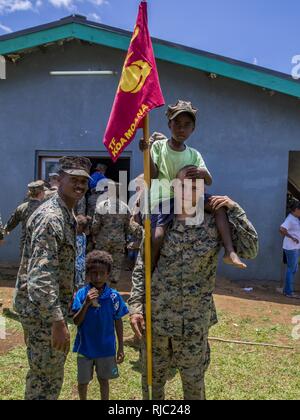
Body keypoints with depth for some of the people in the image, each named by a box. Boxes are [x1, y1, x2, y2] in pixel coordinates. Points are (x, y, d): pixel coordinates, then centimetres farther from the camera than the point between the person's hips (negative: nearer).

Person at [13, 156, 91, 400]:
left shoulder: (67, 215, 11)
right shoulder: (51, 217, -22)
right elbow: (41, 276, -29)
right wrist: (58, 321, -31)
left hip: (49, 306, 10)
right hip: (43, 310, -10)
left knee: (44, 374, 22)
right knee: (48, 379, 4)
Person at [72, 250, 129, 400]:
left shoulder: (113, 296, -12)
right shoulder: (81, 294, -13)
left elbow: (118, 321, -3)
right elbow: (76, 322, -13)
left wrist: (120, 348, 0)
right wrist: (86, 303, -29)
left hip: (106, 347, 0)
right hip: (85, 347, 0)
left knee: (104, 380, 18)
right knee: (83, 381, 17)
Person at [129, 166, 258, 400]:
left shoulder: (215, 223, -3)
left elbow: (250, 250, -9)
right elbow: (141, 268, 1)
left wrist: (234, 210, -13)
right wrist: (136, 307, -6)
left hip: (194, 321, -1)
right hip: (154, 317, 1)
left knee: (194, 383, 16)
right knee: (152, 381, 18)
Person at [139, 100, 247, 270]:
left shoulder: (194, 155, 7)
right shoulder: (159, 146, 1)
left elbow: (209, 182, 2)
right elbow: (153, 174, -10)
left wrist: (204, 173, -21)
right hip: (162, 199, -3)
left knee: (218, 205, -15)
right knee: (158, 236, -27)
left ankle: (230, 252, -16)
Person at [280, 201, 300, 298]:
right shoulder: (290, 219, -17)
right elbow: (282, 229, -30)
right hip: (291, 248, -10)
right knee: (291, 269, -3)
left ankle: (287, 290, 25)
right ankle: (289, 292, 5)